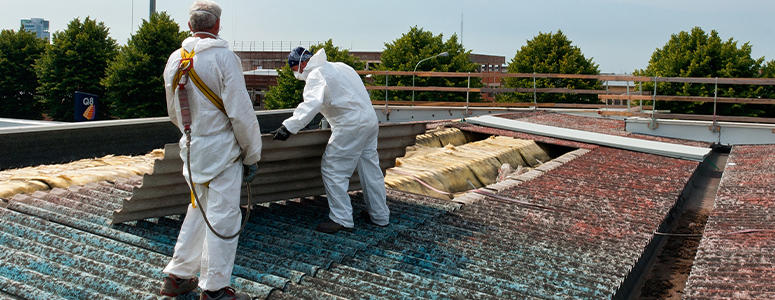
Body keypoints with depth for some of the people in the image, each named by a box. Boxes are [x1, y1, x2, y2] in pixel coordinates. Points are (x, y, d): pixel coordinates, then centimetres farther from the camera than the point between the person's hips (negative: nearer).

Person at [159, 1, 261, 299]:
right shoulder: (223, 57, -14)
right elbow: (241, 113, -16)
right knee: (223, 217, 3)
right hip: (222, 149, -7)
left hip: (191, 149, 7)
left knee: (199, 210, 21)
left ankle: (177, 276, 29)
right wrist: (251, 155, -7)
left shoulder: (174, 59, 7)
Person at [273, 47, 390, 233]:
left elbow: (312, 104, -29)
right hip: (370, 120, 10)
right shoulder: (338, 67, 18)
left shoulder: (316, 75, -11)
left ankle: (341, 219, -1)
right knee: (370, 168, 15)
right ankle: (380, 216, 24)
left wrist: (290, 127, -35)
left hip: (351, 126, -10)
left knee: (332, 170, -3)